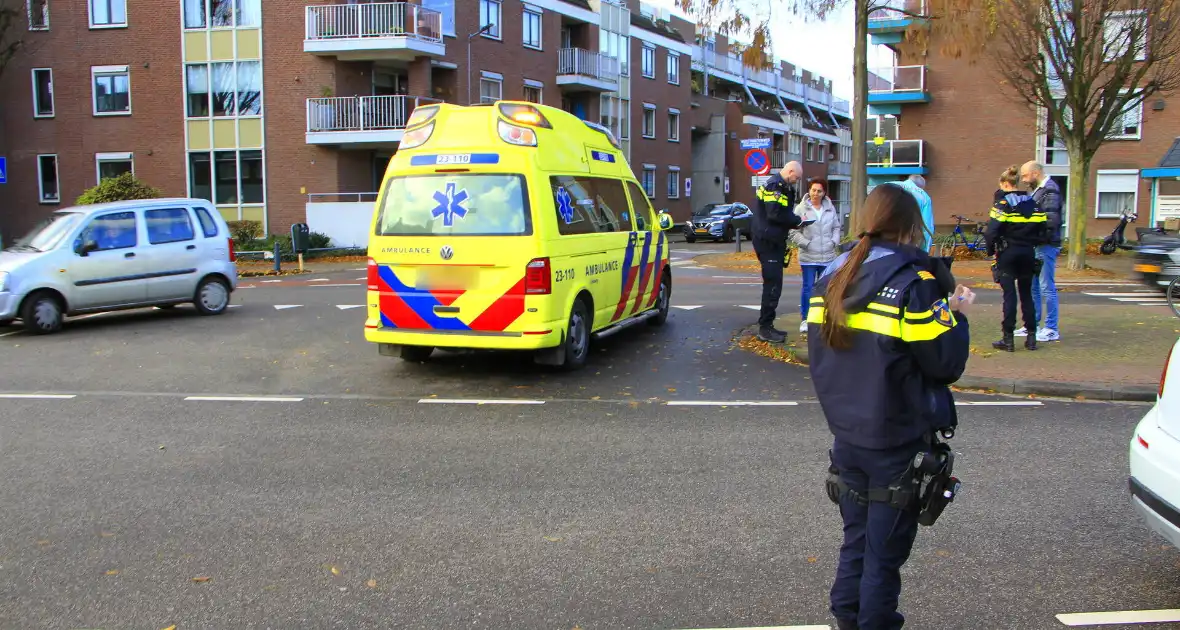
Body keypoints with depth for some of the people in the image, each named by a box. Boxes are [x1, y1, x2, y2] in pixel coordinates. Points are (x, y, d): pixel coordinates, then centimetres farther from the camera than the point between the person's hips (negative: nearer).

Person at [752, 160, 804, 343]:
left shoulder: (781, 186, 17)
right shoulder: (775, 185, -16)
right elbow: (775, 214, -25)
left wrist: (794, 221, -1)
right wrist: (797, 221, -13)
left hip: (773, 242, 10)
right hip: (768, 242, -10)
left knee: (772, 284, 14)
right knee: (773, 285, -8)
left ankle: (766, 326, 21)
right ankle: (765, 328, -3)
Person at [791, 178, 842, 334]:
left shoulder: (830, 208, 6)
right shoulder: (801, 209, -6)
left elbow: (837, 227, 14)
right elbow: (794, 232, -8)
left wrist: (834, 242, -1)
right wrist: (806, 244, -16)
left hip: (828, 256, 4)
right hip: (808, 257, -3)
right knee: (808, 288, -1)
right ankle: (805, 319, 9)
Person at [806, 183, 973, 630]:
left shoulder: (832, 276, 4)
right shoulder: (913, 281, -16)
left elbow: (819, 353, 8)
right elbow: (946, 363, -14)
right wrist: (957, 314, 0)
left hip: (847, 437, 6)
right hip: (898, 443, -6)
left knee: (856, 539, 20)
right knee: (886, 550, 7)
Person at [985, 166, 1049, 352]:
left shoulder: (1002, 203, -8)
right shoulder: (1032, 203, 9)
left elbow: (992, 230, -16)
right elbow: (1043, 231, 5)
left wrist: (991, 249, -3)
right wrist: (1032, 243, 17)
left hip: (1008, 253, -5)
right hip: (1028, 253, 5)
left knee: (1009, 293, -3)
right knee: (1027, 294, 12)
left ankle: (1008, 339, -3)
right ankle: (1031, 337, 13)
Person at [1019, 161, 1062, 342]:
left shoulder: (1050, 190, -13)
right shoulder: (1038, 190, 15)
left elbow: (1051, 220, -22)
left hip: (1046, 245, -10)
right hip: (1037, 245, 10)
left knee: (1047, 287, -5)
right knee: (1033, 286, 13)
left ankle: (1051, 330, 1)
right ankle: (1033, 326, 21)